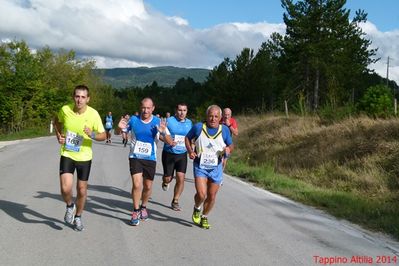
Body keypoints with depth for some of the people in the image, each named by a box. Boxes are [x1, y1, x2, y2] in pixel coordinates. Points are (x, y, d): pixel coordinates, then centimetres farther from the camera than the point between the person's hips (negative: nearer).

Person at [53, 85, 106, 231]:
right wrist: (58, 135, -2)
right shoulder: (65, 109, -11)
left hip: (84, 157, 0)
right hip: (67, 155, 0)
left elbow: (103, 135, -8)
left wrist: (92, 135, -28)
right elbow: (57, 121, 13)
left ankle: (78, 217, 35)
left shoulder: (93, 114, -15)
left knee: (82, 189, 10)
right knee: (65, 189, -15)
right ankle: (70, 206, 20)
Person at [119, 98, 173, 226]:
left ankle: (143, 207, 39)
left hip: (150, 159, 1)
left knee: (148, 186, 12)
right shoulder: (133, 119, -6)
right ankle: (135, 211, 5)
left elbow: (170, 142, -11)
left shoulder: (158, 122, -8)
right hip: (135, 157, -1)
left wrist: (163, 133, -31)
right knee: (137, 184, -14)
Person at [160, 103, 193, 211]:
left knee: (181, 178, -7)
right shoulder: (169, 121, -6)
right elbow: (161, 135, -4)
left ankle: (175, 201, 9)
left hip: (182, 155, 2)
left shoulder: (189, 123, 6)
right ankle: (165, 182, 46)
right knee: (168, 178, 6)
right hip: (169, 154, -2)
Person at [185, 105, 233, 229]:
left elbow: (231, 145, 8)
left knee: (212, 196, 9)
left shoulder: (224, 130, -3)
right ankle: (196, 209, 19)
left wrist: (228, 149, -16)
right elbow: (187, 138, 10)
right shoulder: (198, 127, -7)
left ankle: (204, 217, 35)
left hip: (216, 167, 2)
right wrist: (190, 151, -6)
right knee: (201, 194, -16)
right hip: (200, 166, -2)